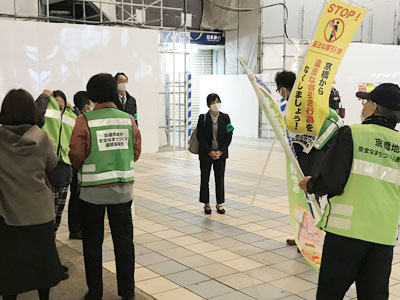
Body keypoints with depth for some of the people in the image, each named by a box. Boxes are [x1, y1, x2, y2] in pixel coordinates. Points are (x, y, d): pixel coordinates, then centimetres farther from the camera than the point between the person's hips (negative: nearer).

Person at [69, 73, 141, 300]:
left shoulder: (85, 120, -11)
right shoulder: (128, 119, -2)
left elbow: (76, 156, -11)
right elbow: (136, 153, 1)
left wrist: (86, 168, 10)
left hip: (93, 189, -2)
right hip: (123, 188, 3)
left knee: (93, 242, 12)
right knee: (124, 240, 13)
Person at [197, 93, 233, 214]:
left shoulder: (225, 117, 0)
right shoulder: (203, 118, -5)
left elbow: (229, 136, 0)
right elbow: (200, 137, -6)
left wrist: (220, 151, -9)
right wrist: (210, 152, -13)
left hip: (221, 153, 1)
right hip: (206, 153, -1)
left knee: (220, 178, 5)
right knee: (205, 178, 5)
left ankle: (219, 203, 17)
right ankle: (206, 204, 17)